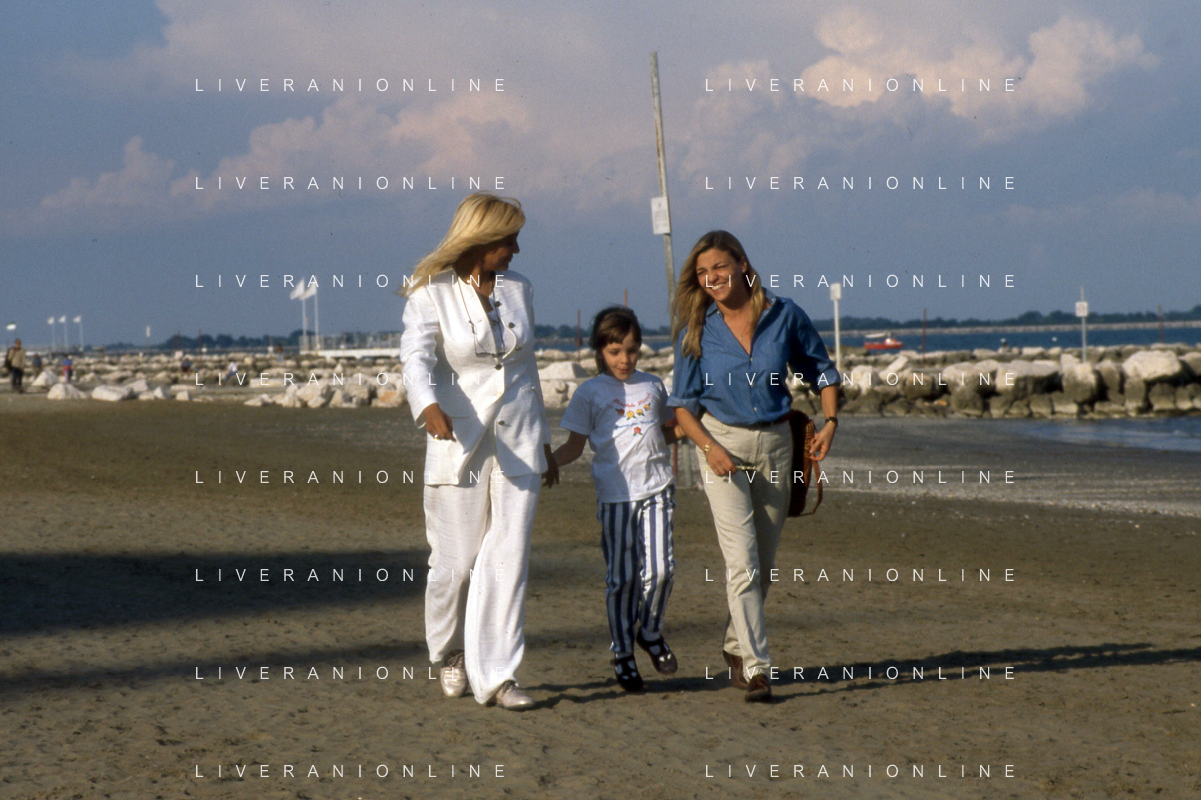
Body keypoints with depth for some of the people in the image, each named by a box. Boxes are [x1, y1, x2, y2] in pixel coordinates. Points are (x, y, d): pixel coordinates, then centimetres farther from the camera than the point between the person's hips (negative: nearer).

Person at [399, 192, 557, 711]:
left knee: (509, 557, -6)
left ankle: (495, 675, -5)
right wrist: (428, 407, -40)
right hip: (459, 440, -4)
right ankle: (451, 655, 28)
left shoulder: (518, 289, 11)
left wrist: (544, 440, 23)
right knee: (456, 561, 2)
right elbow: (416, 359, -19)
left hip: (517, 440, 4)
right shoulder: (431, 294, -4)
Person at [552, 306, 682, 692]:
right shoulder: (590, 393, 5)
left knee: (660, 568, -6)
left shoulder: (653, 386, 15)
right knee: (621, 576, -1)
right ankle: (622, 652, 12)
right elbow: (574, 446, 7)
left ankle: (650, 632, 19)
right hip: (615, 493, -3)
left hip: (657, 488, 3)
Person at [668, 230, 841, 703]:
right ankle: (756, 668, -13)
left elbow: (822, 371, 10)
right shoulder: (696, 330, -4)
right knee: (742, 561, -13)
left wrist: (830, 422, -5)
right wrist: (709, 447, -14)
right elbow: (683, 402, 2)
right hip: (722, 441, -2)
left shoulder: (784, 316, -3)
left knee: (764, 560, 12)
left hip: (775, 442, 2)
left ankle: (736, 647, 33)